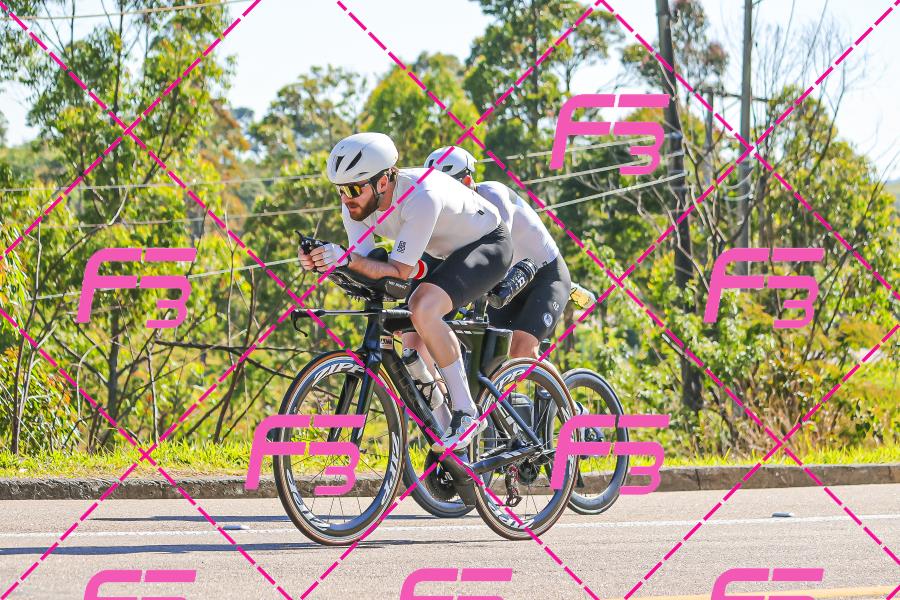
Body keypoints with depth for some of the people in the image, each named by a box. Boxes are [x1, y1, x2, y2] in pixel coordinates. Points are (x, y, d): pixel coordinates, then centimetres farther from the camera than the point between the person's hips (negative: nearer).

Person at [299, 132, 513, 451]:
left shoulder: (421, 197, -38)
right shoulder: (356, 204, -15)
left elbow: (399, 271, -37)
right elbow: (365, 267, -16)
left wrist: (347, 258, -51)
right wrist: (324, 262, -35)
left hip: (488, 245, -9)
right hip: (448, 254, 9)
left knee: (422, 307, -32)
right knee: (410, 338, -1)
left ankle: (466, 412, -22)